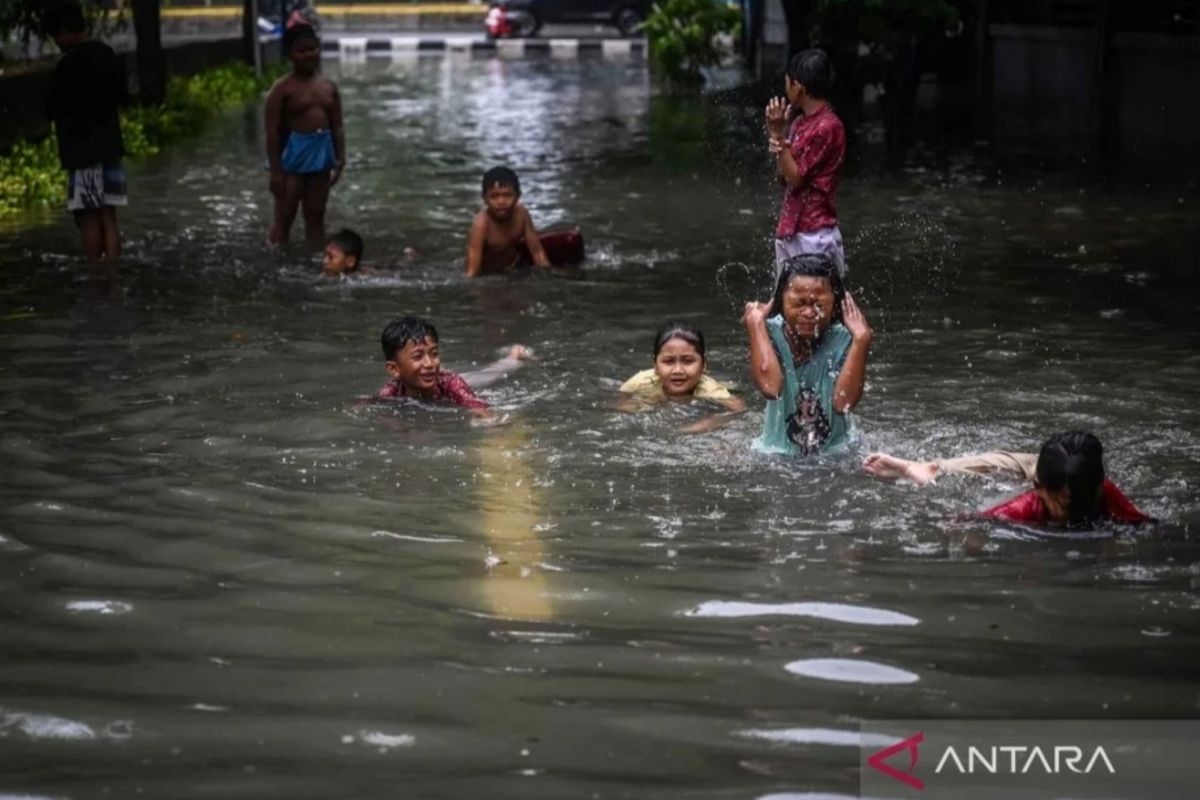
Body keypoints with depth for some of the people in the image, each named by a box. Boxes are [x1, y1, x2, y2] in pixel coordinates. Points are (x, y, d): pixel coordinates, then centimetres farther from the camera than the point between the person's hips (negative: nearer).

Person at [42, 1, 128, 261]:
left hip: (82, 149, -7)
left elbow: (52, 110, -11)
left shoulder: (69, 64, -16)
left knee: (90, 218, -2)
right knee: (108, 217, 7)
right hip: (110, 145, 7)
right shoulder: (107, 55, 7)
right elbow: (122, 96, 18)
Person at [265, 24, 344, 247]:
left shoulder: (328, 86, 8)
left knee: (316, 216, 12)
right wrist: (275, 170, -17)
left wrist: (340, 158, 2)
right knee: (284, 217, -3)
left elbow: (337, 126, 12)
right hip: (293, 153, -6)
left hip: (321, 153, 6)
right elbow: (272, 130, -12)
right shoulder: (283, 88, -9)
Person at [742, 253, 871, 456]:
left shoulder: (843, 341, -9)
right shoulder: (772, 334, -9)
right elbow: (770, 387, -29)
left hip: (833, 453, 0)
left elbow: (843, 402, -24)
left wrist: (861, 340, -25)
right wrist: (756, 323, -23)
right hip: (777, 452, 0)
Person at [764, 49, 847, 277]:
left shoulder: (826, 126, -16)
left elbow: (795, 177, -15)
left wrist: (778, 134, -15)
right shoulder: (801, 122, 12)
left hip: (814, 234, -10)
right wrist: (777, 131, -1)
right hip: (790, 229, 10)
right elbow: (785, 174, 12)